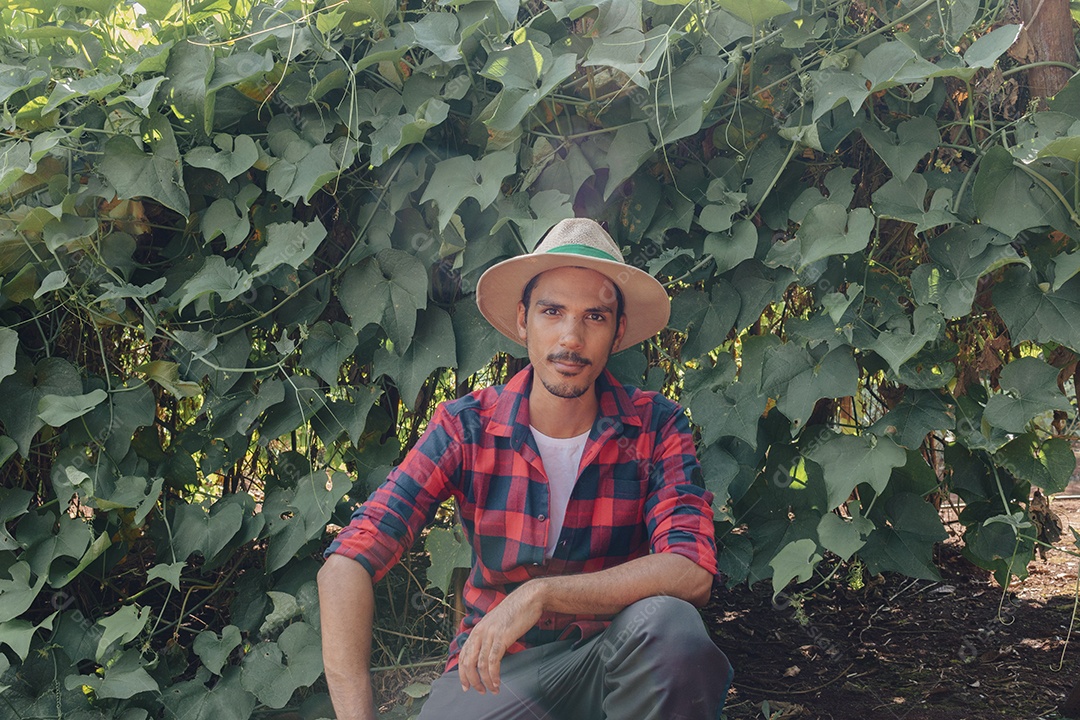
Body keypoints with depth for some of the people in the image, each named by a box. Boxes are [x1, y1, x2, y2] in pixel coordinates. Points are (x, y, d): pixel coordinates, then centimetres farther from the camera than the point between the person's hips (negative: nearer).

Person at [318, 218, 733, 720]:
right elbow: (346, 566, -16)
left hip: (611, 655, 1)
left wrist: (540, 595, -31)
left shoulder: (655, 428, -7)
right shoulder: (466, 428, -8)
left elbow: (692, 573, -21)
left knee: (666, 622, -33)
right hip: (495, 665, -1)